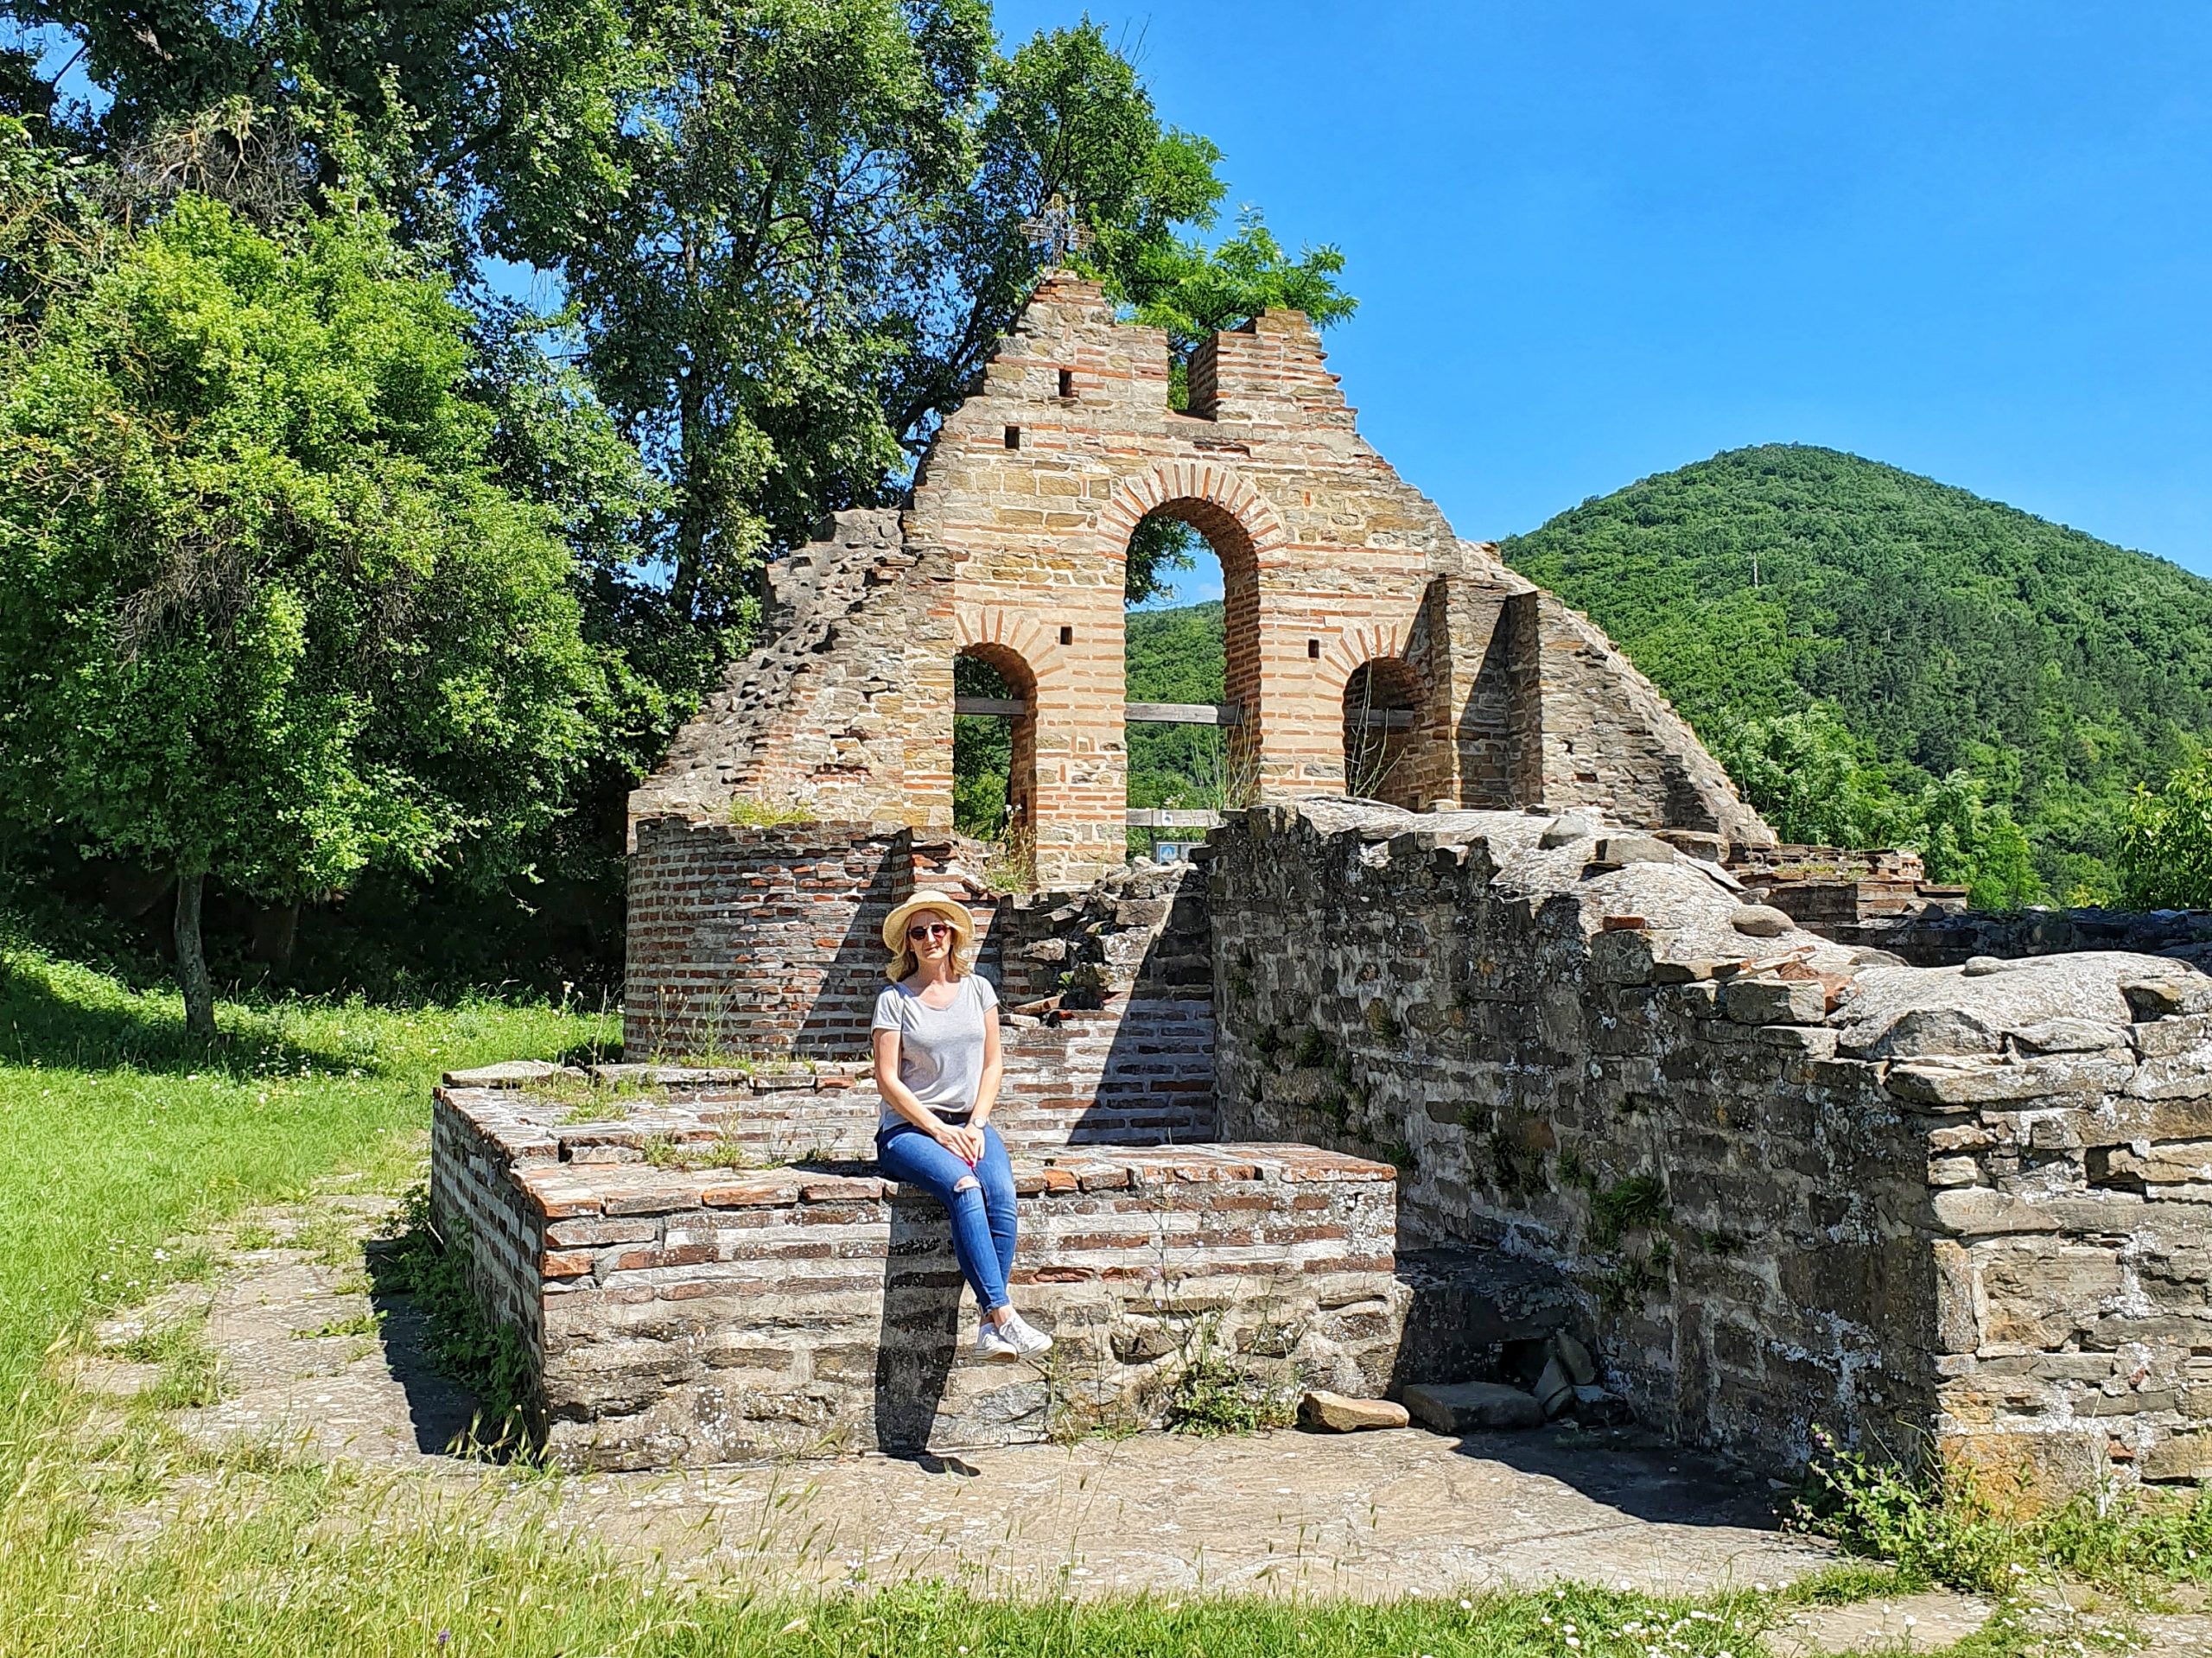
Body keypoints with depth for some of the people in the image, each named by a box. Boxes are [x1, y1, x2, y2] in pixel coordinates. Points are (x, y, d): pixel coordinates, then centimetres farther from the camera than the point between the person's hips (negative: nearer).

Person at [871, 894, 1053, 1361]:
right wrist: (940, 1131, -12)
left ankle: (990, 1327, -31)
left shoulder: (978, 989, 11)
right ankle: (1004, 1314, -36)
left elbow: (992, 1065, 11)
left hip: (969, 1124, 3)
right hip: (909, 1129, -3)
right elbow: (888, 1081, -4)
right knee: (965, 1189, -33)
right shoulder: (895, 1000, 0)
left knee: (1002, 1194, -28)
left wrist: (975, 1126, -4)